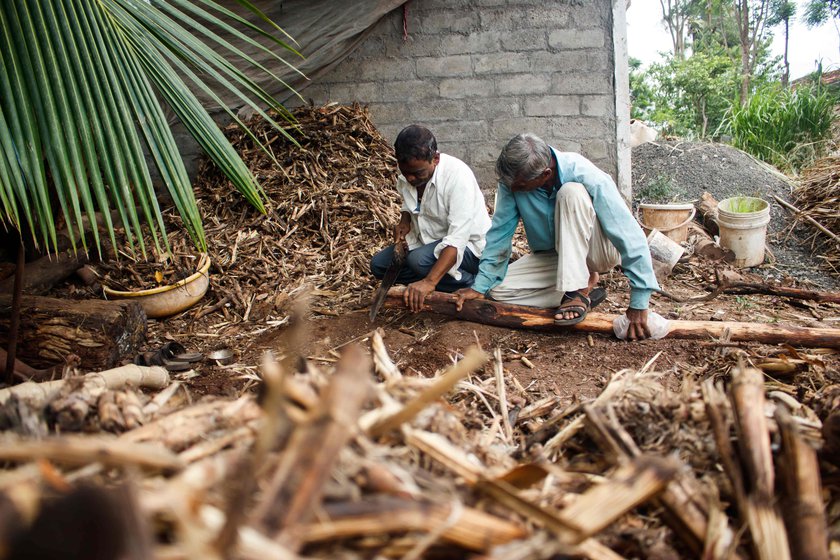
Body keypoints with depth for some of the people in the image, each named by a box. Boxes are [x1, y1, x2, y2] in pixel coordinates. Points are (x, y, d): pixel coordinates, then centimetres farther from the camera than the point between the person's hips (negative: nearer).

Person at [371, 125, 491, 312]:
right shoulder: (407, 175, -7)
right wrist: (404, 221, -7)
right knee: (378, 264, -5)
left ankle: (472, 285, -11)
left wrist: (430, 282, -46)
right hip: (427, 241, 8)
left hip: (467, 246, -8)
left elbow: (458, 239, -36)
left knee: (419, 260, -34)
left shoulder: (457, 176, -29)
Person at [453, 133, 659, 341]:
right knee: (498, 289, -16)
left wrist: (638, 303, -31)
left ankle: (577, 293, -27)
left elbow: (629, 236, -29)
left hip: (596, 251, -5)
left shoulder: (584, 175, -30)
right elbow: (500, 232, -11)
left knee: (571, 192, -32)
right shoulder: (513, 180, -19)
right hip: (552, 257, 5)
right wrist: (480, 286, -14)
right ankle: (585, 287, -8)